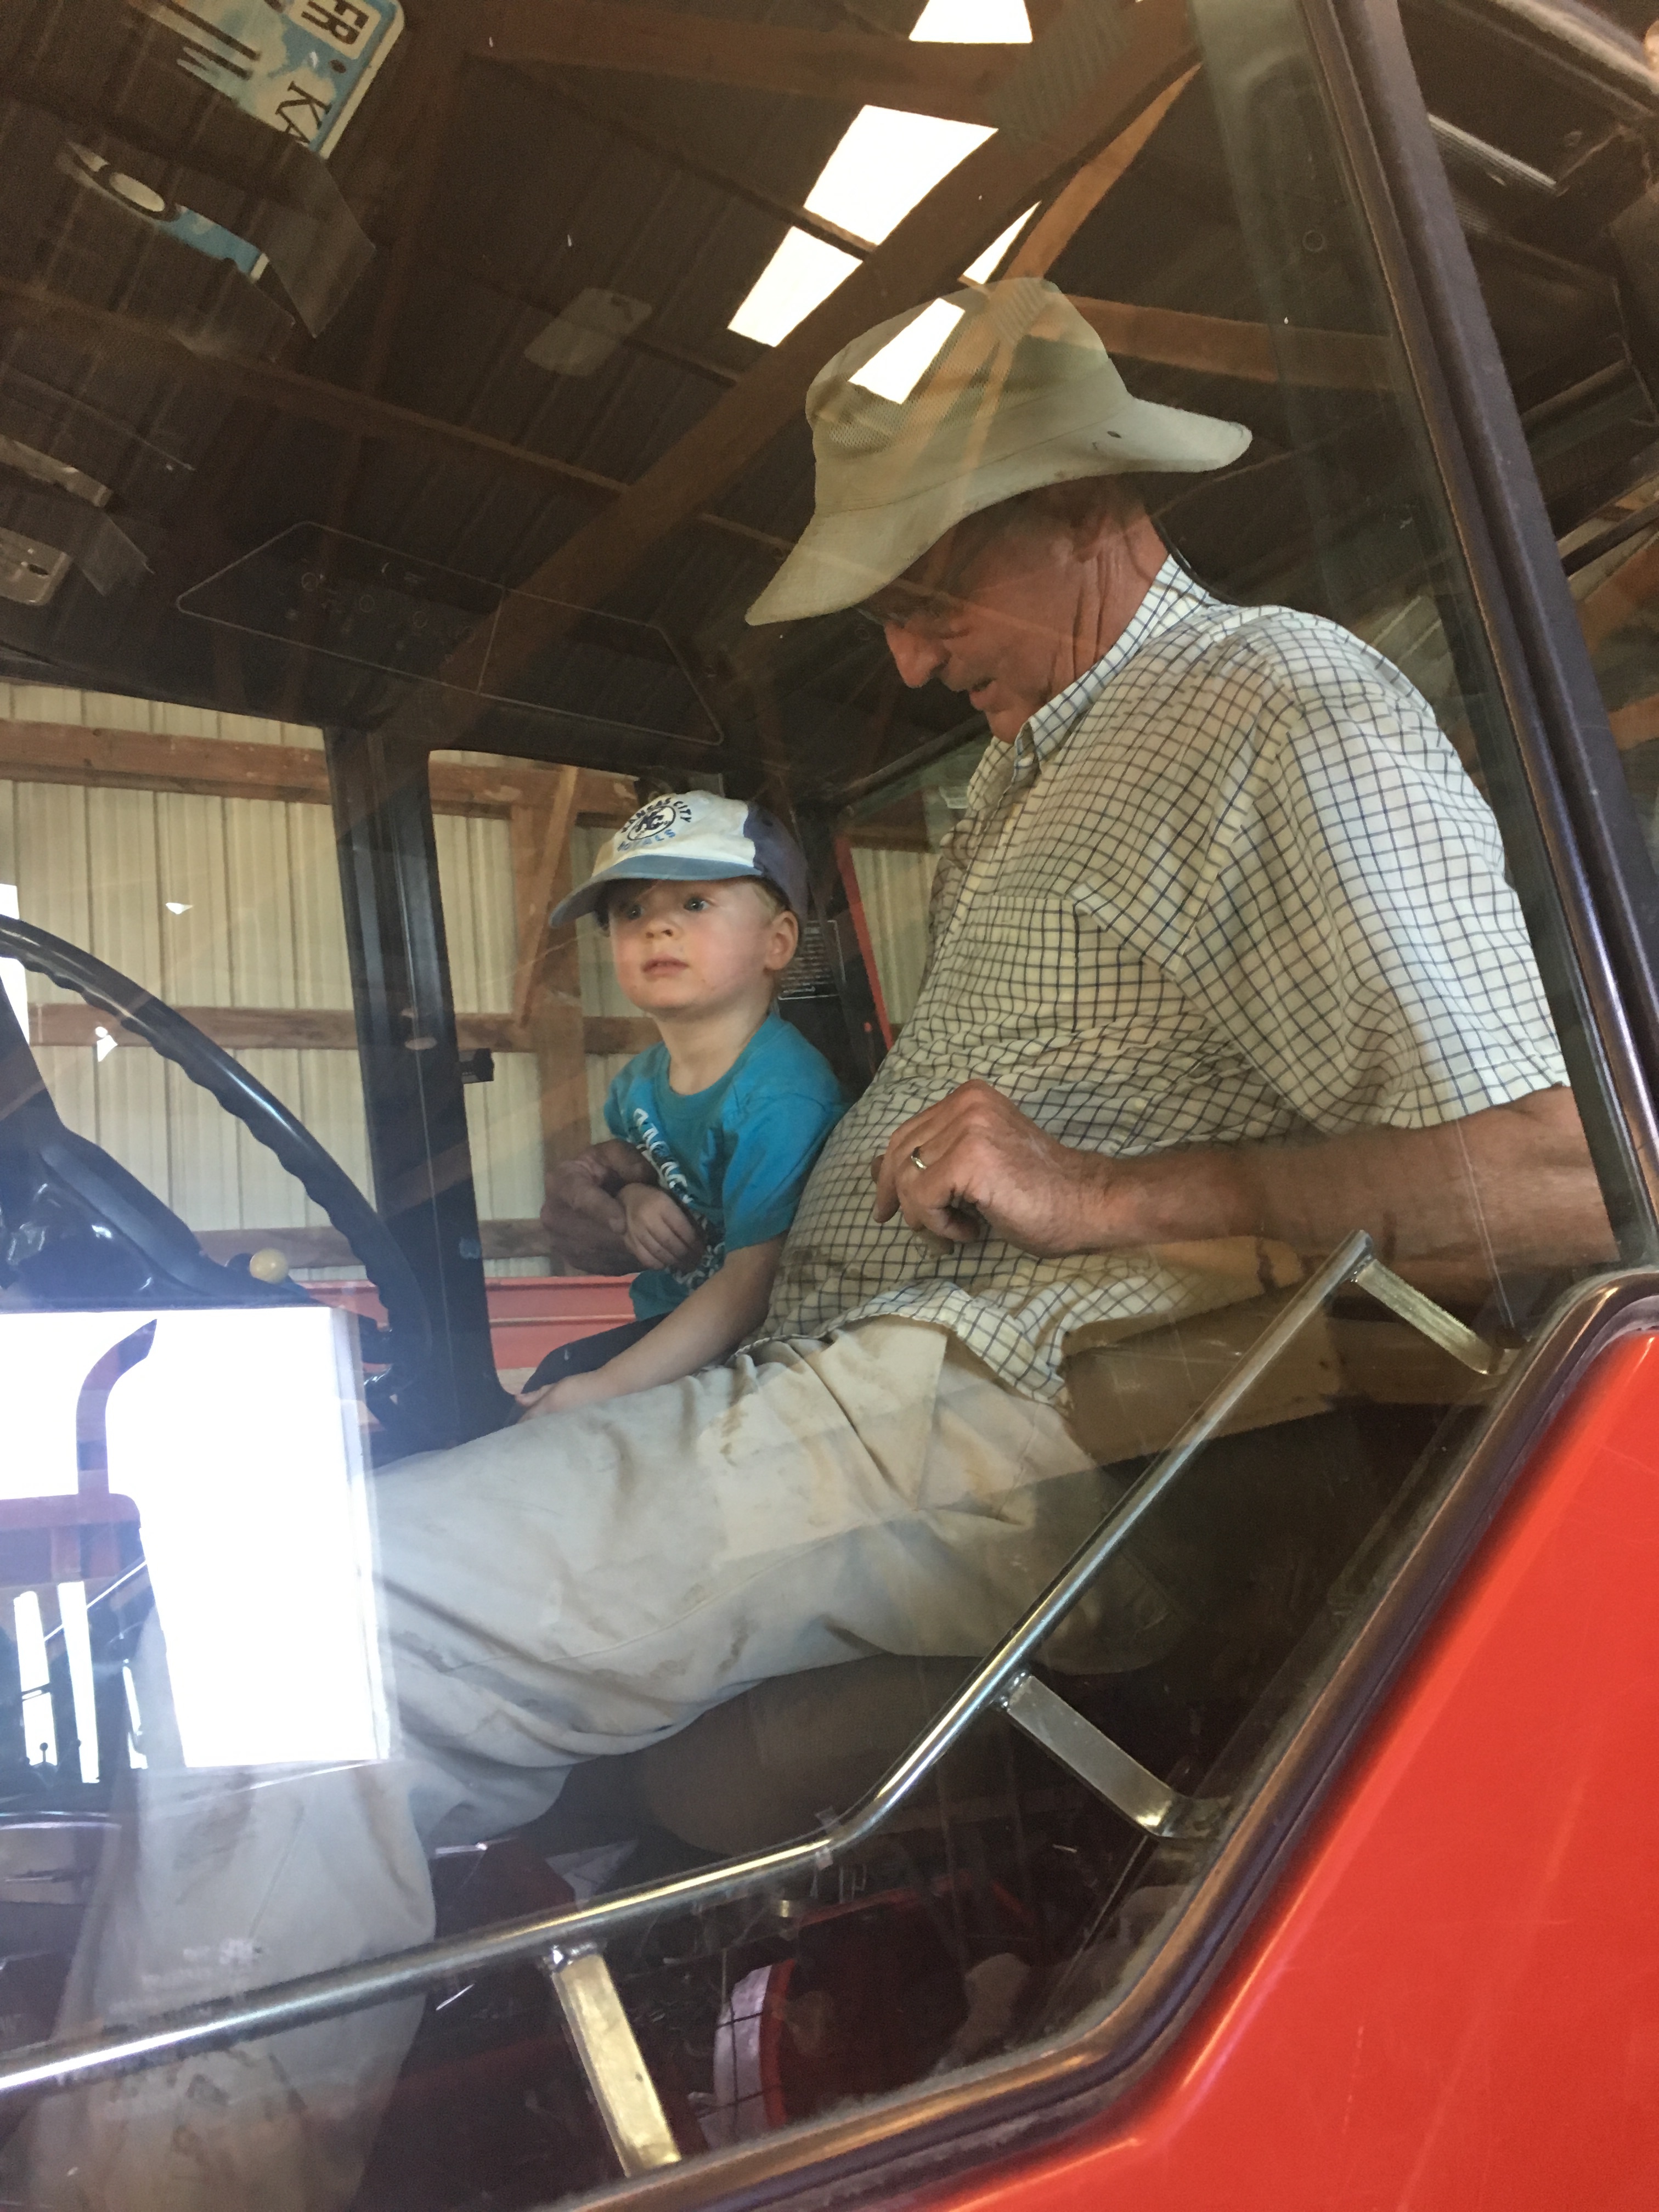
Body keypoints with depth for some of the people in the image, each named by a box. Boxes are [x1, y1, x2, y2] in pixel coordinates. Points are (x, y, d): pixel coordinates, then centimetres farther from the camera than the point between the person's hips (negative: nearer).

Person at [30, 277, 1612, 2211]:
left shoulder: (1291, 715, -6)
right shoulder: (1036, 755, 25)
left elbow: (1558, 1175, -16)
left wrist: (1108, 1197, -18)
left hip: (1007, 1426, -10)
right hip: (847, 1384, 11)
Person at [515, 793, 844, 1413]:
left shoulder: (781, 1094, -22)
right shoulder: (637, 1084, 3)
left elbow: (757, 1280, -26)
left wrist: (608, 1386, -29)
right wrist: (632, 1199, -3)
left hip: (746, 1348, -8)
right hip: (664, 1327, 8)